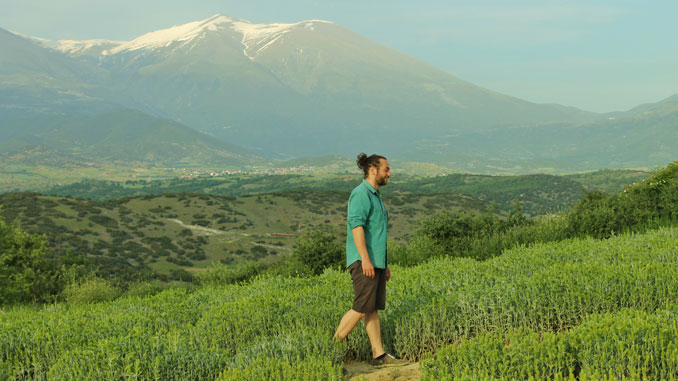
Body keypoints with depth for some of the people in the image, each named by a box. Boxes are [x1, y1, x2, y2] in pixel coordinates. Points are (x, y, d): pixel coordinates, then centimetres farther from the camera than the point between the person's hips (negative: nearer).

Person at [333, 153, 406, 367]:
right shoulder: (361, 194, -9)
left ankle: (379, 355, 7)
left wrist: (384, 264, 23)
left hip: (375, 262, 10)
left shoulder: (375, 196, 21)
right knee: (363, 307, -11)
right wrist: (365, 259, -26)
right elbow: (356, 225, -20)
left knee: (373, 309, 7)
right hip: (363, 261, -10)